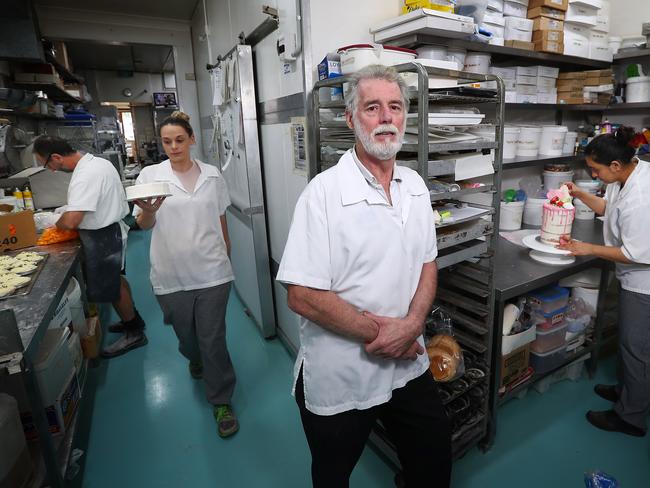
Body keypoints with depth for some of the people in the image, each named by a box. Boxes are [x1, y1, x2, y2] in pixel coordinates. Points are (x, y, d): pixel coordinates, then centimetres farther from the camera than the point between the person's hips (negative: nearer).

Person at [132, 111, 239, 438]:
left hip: (211, 272, 0)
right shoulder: (150, 175, -1)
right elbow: (143, 225, -3)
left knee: (213, 339, 3)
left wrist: (226, 256, 17)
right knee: (186, 336, 19)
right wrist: (148, 211, -26)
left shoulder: (212, 175, 3)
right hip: (171, 275, 1)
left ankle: (221, 401, 22)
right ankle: (196, 361, 55)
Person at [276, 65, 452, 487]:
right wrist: (380, 332, -16)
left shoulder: (416, 187, 1)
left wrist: (411, 325, -11)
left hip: (409, 368, 5)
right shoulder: (324, 192, -19)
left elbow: (427, 263, 6)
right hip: (338, 377, -4)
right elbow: (303, 296, -21)